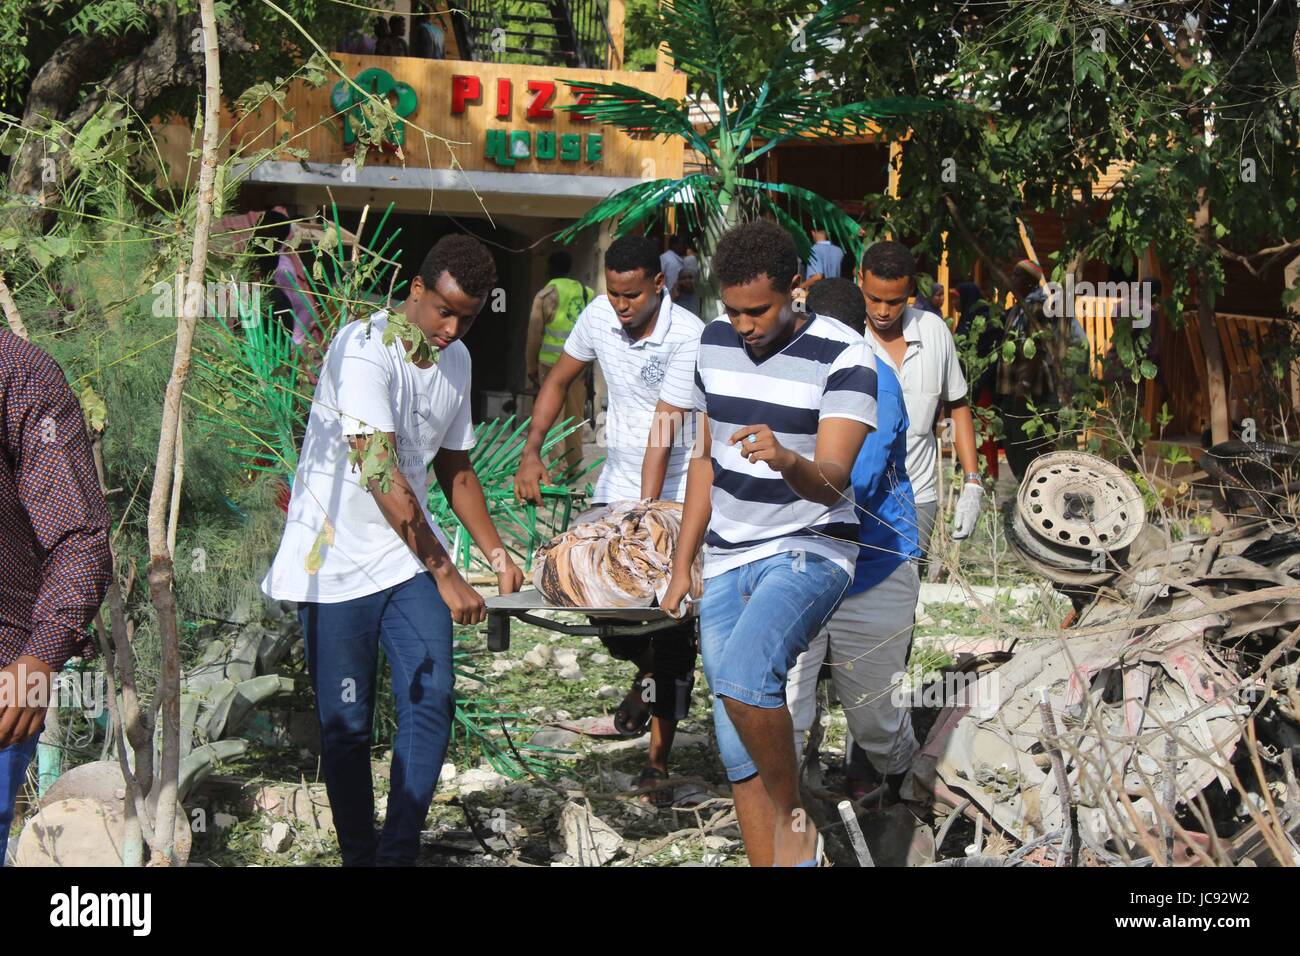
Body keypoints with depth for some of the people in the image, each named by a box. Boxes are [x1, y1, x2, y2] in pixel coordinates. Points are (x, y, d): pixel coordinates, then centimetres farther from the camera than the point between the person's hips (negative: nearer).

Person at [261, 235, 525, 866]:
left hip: (411, 554, 6)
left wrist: (495, 554, 10)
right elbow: (382, 476, -24)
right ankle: (359, 856, 15)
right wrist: (444, 573, -22)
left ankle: (399, 854, 1)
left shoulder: (456, 361, 8)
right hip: (337, 557, -6)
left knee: (432, 701, -8)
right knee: (347, 724, 1)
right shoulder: (364, 349, -18)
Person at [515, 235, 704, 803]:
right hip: (617, 484, 5)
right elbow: (558, 380, 11)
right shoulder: (599, 315, -3)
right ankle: (645, 671, 34)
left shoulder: (687, 336, -20)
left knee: (673, 634, -5)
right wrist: (531, 451, -3)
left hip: (676, 492, -5)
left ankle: (658, 761, 2)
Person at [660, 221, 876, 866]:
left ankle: (795, 818, -10)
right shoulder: (713, 345, 5)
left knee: (743, 673, -32)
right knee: (740, 757, 4)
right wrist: (682, 564, 15)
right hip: (727, 563, 6)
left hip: (809, 552, -6)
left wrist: (788, 461, -45)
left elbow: (831, 482, -23)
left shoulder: (843, 358, -14)